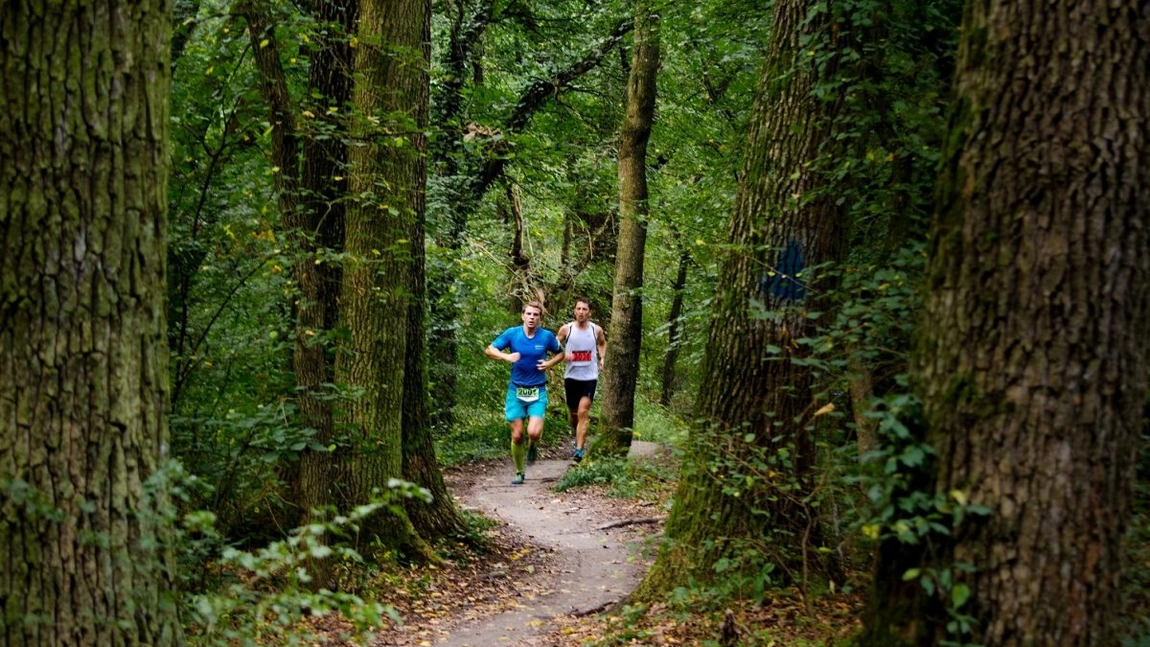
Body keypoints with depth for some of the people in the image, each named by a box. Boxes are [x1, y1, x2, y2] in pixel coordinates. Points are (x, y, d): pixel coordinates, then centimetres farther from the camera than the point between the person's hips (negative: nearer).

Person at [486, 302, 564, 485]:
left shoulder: (547, 336, -4)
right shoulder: (512, 333, -5)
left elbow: (560, 354, 13)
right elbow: (489, 350, -1)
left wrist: (549, 363, -8)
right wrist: (507, 356, -19)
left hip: (538, 392, -1)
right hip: (516, 390, 1)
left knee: (534, 432, -18)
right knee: (517, 435, 1)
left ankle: (532, 446, 19)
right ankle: (519, 473, 20)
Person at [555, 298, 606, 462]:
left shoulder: (596, 329, -1)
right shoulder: (566, 329, -4)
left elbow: (602, 343, 21)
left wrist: (602, 358, 5)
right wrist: (563, 355, -13)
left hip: (590, 377, -1)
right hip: (571, 376, 2)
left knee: (583, 412, -13)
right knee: (573, 413, 15)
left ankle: (579, 450, -16)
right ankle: (578, 436, 45)